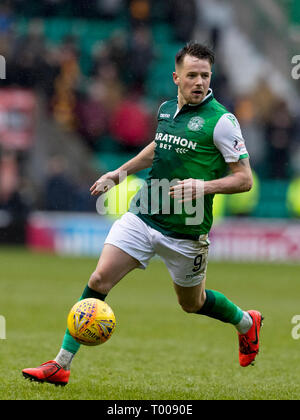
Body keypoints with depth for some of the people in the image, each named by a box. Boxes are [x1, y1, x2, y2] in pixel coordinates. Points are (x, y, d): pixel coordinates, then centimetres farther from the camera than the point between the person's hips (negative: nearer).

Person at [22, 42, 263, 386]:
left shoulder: (221, 121, -13)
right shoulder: (166, 110, 6)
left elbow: (244, 179, -12)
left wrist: (204, 186, -25)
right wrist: (119, 173, 27)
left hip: (186, 231, -4)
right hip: (143, 215, 4)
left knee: (192, 304, 14)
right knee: (99, 279, -9)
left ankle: (246, 323, 46)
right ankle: (61, 365, -6)